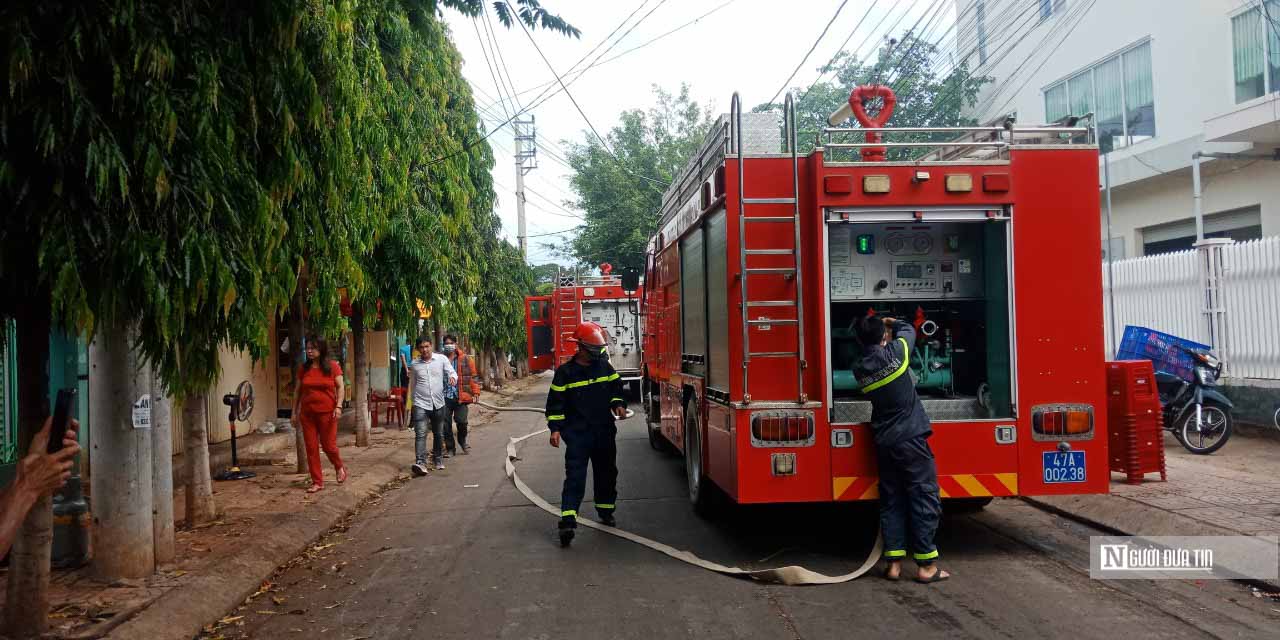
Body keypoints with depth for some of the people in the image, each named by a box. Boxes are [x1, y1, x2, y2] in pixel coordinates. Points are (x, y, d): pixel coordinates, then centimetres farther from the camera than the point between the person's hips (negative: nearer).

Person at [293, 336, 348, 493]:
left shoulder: (333, 366, -3)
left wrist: (338, 406, -14)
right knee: (311, 447, 4)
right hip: (307, 413, 3)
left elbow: (340, 387, -3)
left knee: (328, 445, 0)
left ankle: (340, 467, 30)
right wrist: (295, 411, 10)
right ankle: (317, 482, 13)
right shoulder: (304, 368, 6)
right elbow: (298, 391, 11)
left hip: (327, 412, -3)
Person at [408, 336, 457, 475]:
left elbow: (452, 372, -2)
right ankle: (420, 463, -22)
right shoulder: (414, 364, 4)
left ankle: (437, 459, 32)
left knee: (438, 434, 14)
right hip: (421, 404, -1)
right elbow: (412, 384, 15)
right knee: (420, 434, -14)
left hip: (438, 403, 1)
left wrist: (452, 377, -26)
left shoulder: (442, 359, 0)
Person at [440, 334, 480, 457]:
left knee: (461, 421, -5)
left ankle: (462, 441, 26)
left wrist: (475, 392, -4)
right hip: (445, 397, 2)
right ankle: (450, 448, 17)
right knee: (446, 423, 2)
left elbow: (472, 376, 2)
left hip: (461, 396, -1)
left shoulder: (465, 359, 2)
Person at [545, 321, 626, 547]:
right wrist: (555, 429, -10)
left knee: (607, 473, 14)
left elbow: (617, 389, 15)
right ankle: (568, 521, -17)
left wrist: (618, 405, -4)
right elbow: (555, 402, -4)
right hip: (577, 433, -4)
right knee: (575, 475, -12)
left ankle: (606, 511, 33)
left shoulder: (605, 367, 5)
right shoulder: (565, 372, -6)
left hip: (604, 431, 4)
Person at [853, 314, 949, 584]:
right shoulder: (895, 352, -10)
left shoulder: (859, 368, 2)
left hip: (883, 443, 5)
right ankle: (925, 565, 2)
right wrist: (890, 322, 29)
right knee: (924, 498, 1)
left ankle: (894, 563, 11)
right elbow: (908, 329, 9)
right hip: (910, 438, -5)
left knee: (891, 501, 11)